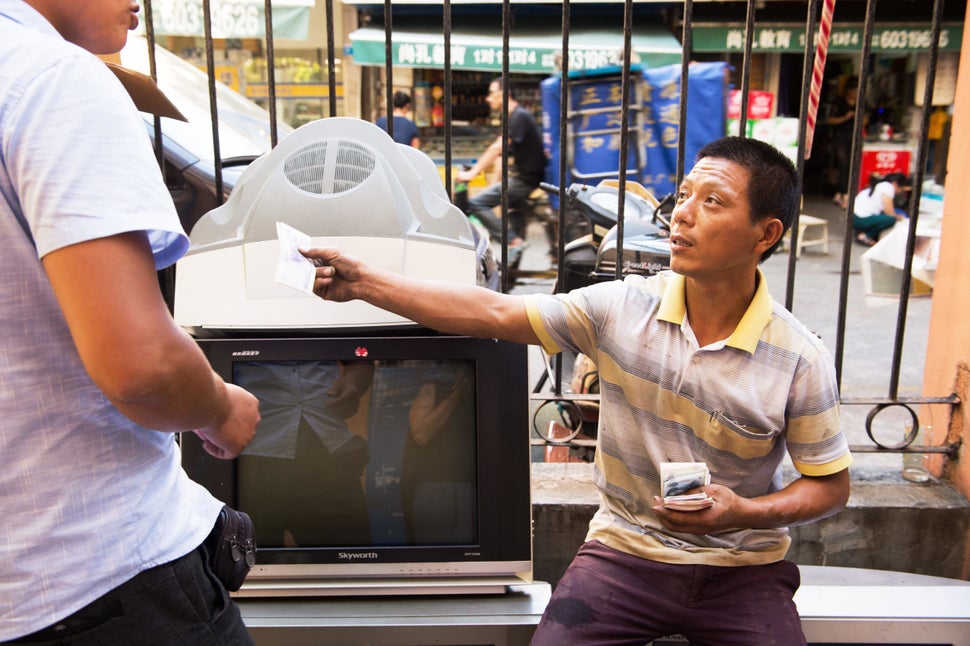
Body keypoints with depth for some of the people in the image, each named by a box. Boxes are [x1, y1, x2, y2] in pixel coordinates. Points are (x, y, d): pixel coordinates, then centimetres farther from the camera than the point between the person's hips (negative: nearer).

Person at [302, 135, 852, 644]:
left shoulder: (801, 360, -10)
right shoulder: (620, 309, -8)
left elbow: (831, 487, 0)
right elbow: (492, 313, -8)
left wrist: (744, 513, -19)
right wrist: (364, 282, -13)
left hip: (742, 570, 0)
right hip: (625, 555, 1)